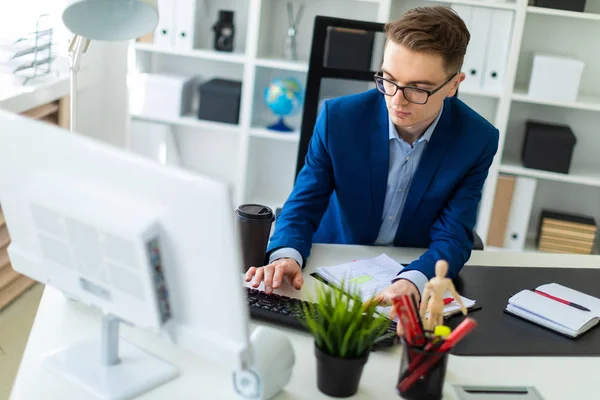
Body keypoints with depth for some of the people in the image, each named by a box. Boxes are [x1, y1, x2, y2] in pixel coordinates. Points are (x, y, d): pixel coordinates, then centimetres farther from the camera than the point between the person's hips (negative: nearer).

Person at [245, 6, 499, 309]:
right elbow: (303, 206, -7)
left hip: (420, 274, 2)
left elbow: (452, 238, -13)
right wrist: (286, 257, -29)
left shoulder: (477, 141, -12)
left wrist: (412, 282, -34)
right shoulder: (339, 117, -13)